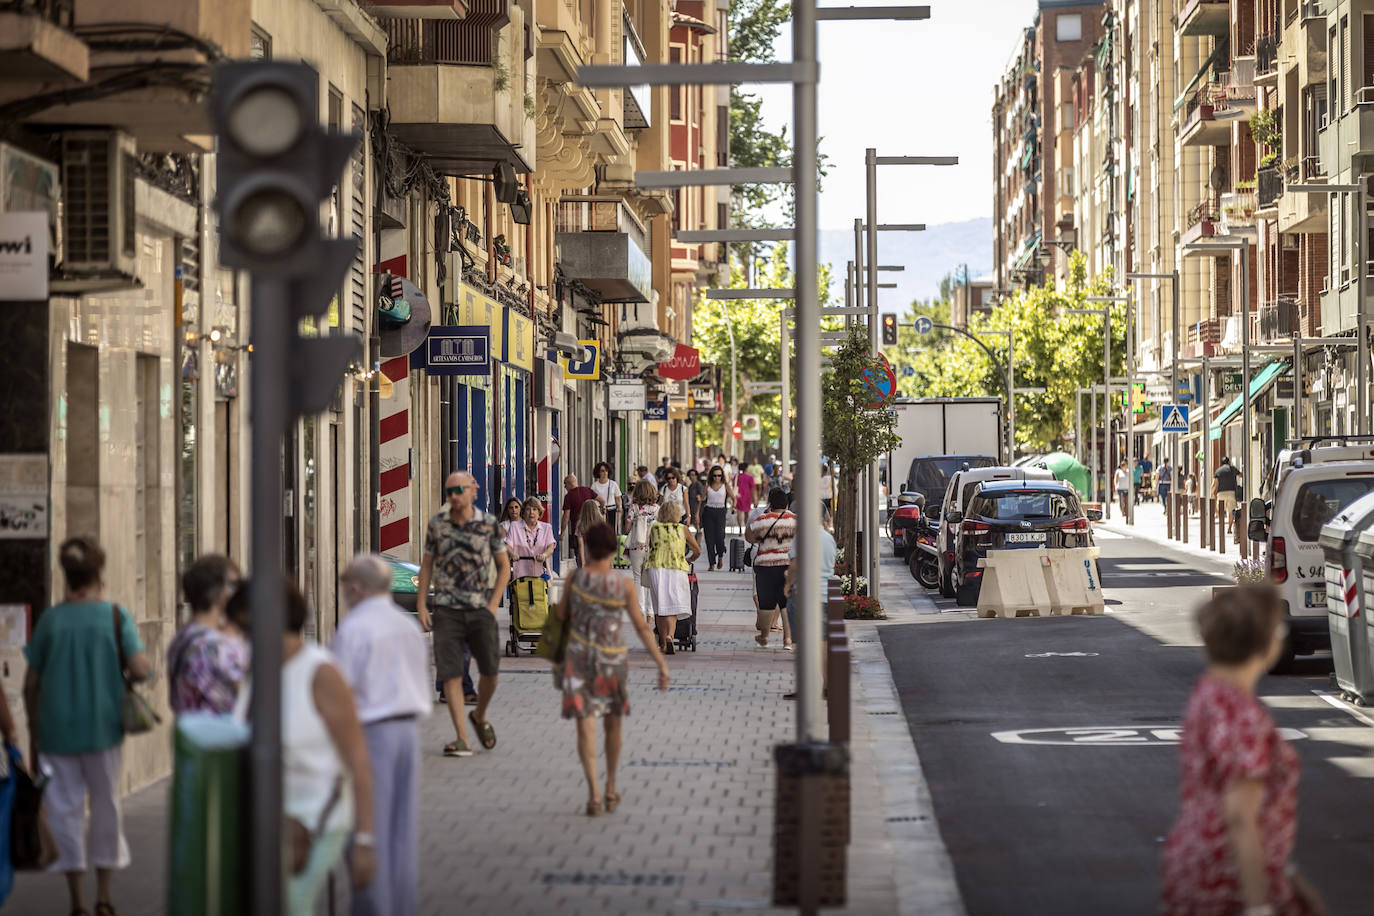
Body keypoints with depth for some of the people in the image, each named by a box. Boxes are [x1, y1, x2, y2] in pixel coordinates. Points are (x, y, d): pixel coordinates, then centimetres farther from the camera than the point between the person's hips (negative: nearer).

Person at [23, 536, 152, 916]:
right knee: (106, 805, 13)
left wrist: (34, 735, 13)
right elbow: (140, 669, -16)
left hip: (56, 729, 1)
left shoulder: (49, 620, -1)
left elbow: (31, 685, 2)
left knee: (65, 808, 7)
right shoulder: (115, 616, -7)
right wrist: (134, 666, 8)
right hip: (103, 727, -1)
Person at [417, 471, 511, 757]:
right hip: (447, 610, 0)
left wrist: (493, 604, -3)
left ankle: (480, 716, 29)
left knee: (490, 671, 0)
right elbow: (427, 565, 11)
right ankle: (462, 740, -6)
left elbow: (504, 566, 7)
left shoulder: (488, 523, 0)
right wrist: (421, 605, 3)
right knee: (450, 674, -8)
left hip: (480, 609, 0)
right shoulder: (437, 524, 3)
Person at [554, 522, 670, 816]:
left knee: (586, 726, -2)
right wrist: (662, 664, -5)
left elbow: (561, 614, 7)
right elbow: (642, 627, -7)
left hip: (579, 658, -1)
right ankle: (611, 790, 28)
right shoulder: (625, 585, -7)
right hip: (613, 660, 1)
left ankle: (593, 792, -15)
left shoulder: (575, 577, -6)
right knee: (613, 724, 19)